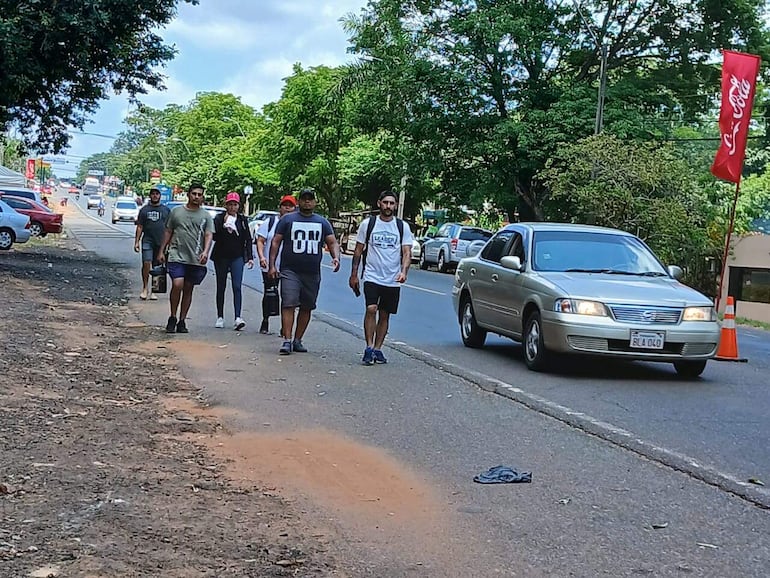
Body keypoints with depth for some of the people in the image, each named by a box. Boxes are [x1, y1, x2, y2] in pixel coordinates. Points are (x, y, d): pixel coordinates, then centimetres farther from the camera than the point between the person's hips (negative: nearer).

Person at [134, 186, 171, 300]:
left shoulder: (166, 210, 10)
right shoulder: (144, 210, 9)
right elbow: (140, 227, 9)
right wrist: (137, 241, 1)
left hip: (161, 243, 1)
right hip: (147, 241, -1)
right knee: (146, 263, -15)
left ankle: (152, 291, 12)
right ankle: (145, 288, -3)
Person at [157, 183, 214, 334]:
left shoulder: (206, 216, 7)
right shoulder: (177, 211, 9)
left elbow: (209, 235, -2)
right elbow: (168, 232, 15)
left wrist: (205, 252, -19)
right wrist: (161, 251, 10)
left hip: (196, 259, 1)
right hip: (177, 256, -1)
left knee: (188, 289, 7)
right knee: (177, 285, -17)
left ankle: (182, 321, 15)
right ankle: (172, 317, -1)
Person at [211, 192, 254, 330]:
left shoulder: (242, 219, 6)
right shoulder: (219, 218, -1)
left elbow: (248, 239, 8)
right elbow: (215, 237, -10)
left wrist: (250, 257, 2)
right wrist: (224, 227, -24)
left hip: (237, 257, 0)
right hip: (221, 257, 0)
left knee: (237, 287, -11)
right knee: (221, 287, 9)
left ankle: (238, 318, -19)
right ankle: (220, 317, 18)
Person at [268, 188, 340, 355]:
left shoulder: (322, 222, 13)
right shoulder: (288, 219, 6)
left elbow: (332, 242, 9)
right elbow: (276, 242, 4)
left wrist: (336, 257, -12)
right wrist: (272, 264, -5)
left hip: (313, 273, 3)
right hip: (290, 271, -3)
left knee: (306, 307, 7)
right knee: (288, 304, -13)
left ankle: (297, 340, 16)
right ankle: (287, 340, -14)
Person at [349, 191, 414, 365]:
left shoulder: (402, 227, 5)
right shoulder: (368, 223, 4)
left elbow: (407, 253, 2)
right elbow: (358, 250, 9)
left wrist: (404, 272, -16)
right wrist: (354, 275, 6)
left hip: (393, 280, 2)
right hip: (372, 277, -2)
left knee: (385, 315, 7)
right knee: (371, 309, -19)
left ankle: (377, 349, 18)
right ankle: (369, 348, -14)